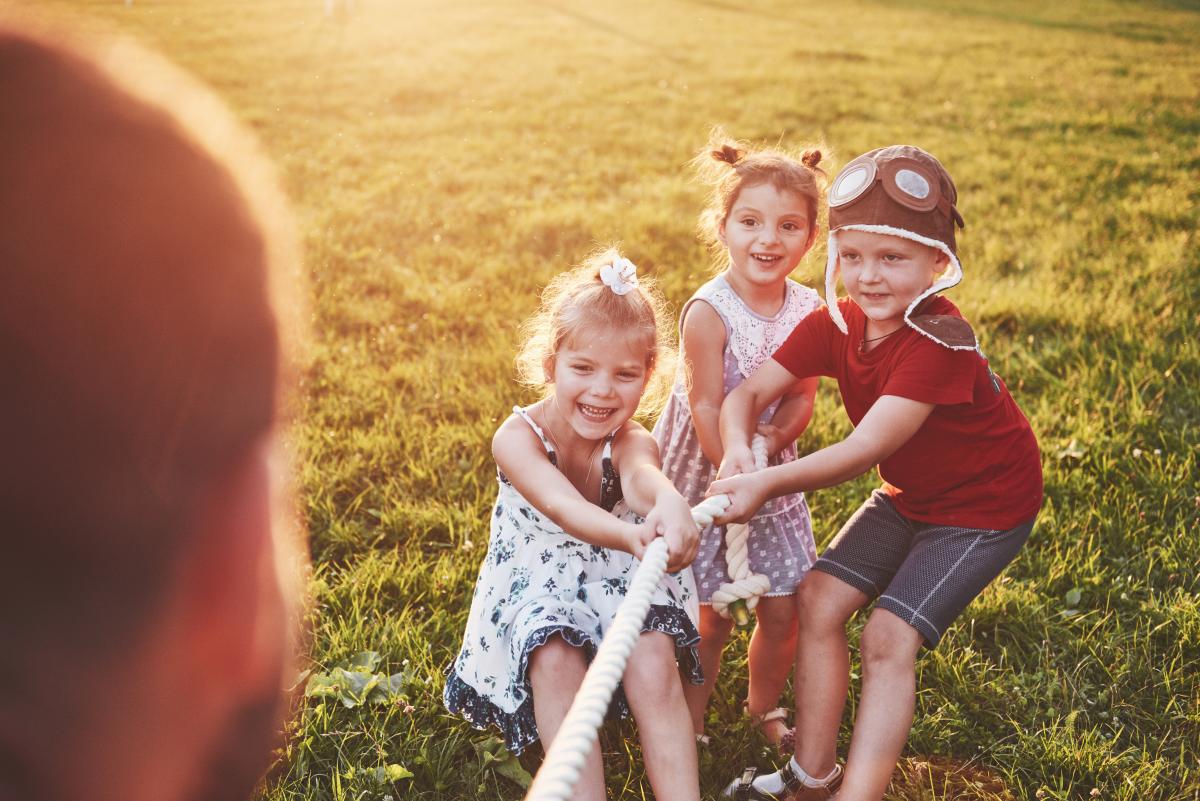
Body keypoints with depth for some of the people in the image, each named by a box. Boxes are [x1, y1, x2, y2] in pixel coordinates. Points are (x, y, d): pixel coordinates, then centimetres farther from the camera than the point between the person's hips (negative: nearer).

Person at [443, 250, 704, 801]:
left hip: (618, 583, 1)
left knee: (654, 666, -26)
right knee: (555, 662, -31)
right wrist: (632, 537, -61)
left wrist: (672, 507, -67)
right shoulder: (517, 438, -19)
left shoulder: (629, 442, -14)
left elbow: (643, 478, -40)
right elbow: (564, 509, -38)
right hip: (535, 586, -1)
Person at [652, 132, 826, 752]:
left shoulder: (808, 309, -6)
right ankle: (691, 724, 27)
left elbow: (802, 396, -4)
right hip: (701, 473, -4)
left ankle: (764, 708, 36)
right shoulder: (708, 312, -22)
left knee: (783, 610, 10)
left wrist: (772, 440, -23)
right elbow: (705, 409, -21)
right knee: (710, 618, 3)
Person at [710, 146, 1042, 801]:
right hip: (909, 494, 7)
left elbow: (865, 448, -37)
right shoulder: (836, 324, -11)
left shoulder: (940, 342, -32)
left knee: (890, 635, -16)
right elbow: (750, 390, -17)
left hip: (985, 503, -7)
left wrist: (767, 484, -45)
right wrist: (737, 448, -38)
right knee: (819, 598, 0)